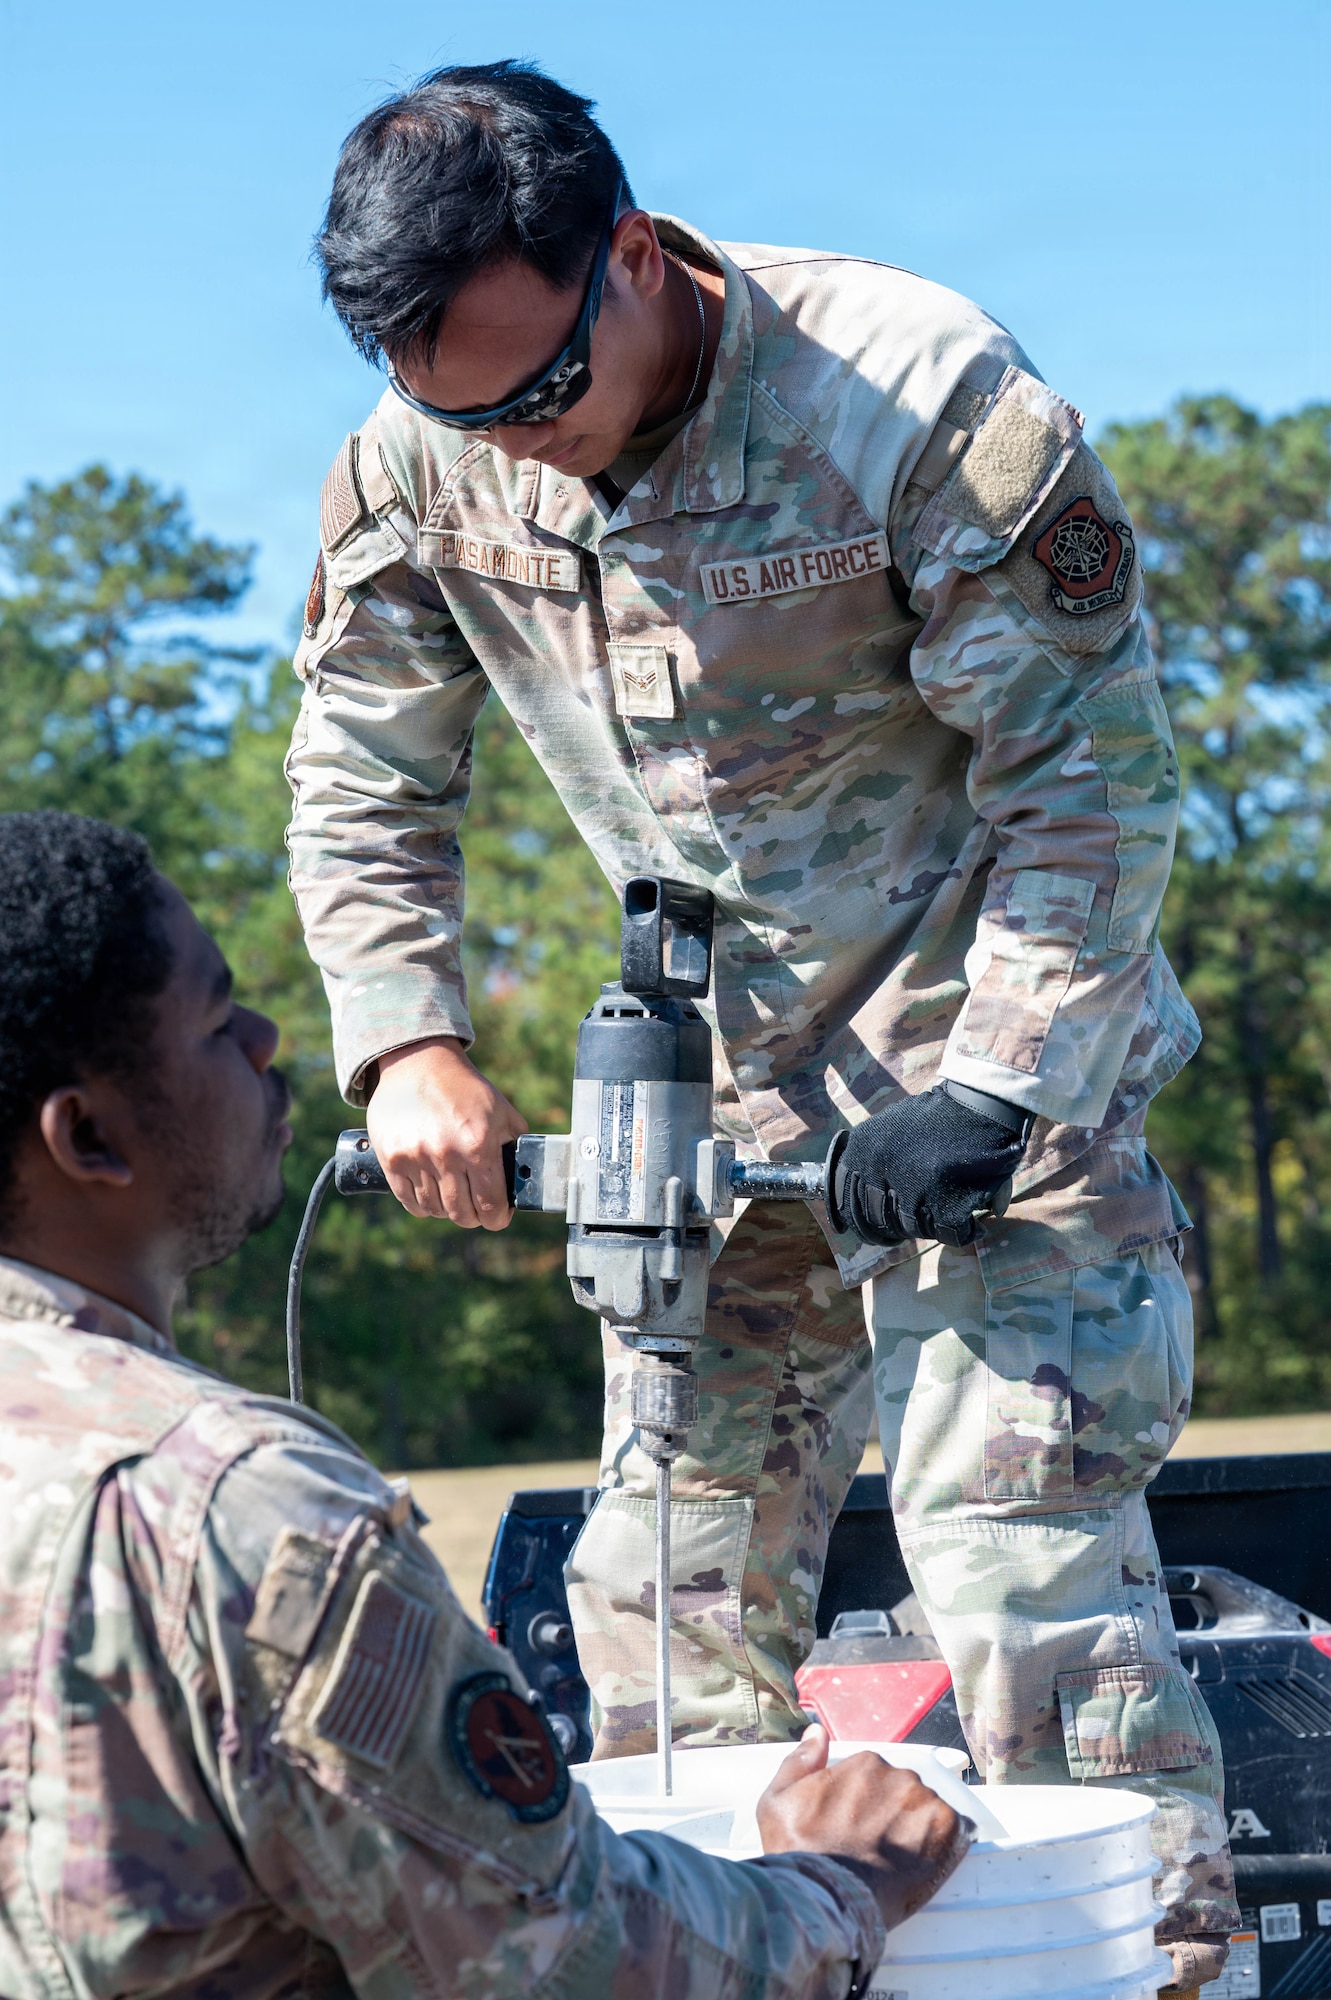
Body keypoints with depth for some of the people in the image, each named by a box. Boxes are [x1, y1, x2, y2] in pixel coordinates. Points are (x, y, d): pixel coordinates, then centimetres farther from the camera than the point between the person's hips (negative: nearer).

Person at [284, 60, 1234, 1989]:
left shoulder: (926, 401, -23)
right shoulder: (420, 466, -8)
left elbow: (1094, 782, -18)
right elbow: (364, 786, 5)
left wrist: (987, 1093, -25)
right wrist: (408, 1043, -11)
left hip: (999, 1051, -5)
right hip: (714, 1100, 6)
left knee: (1011, 1524, -16)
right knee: (672, 1562, 8)